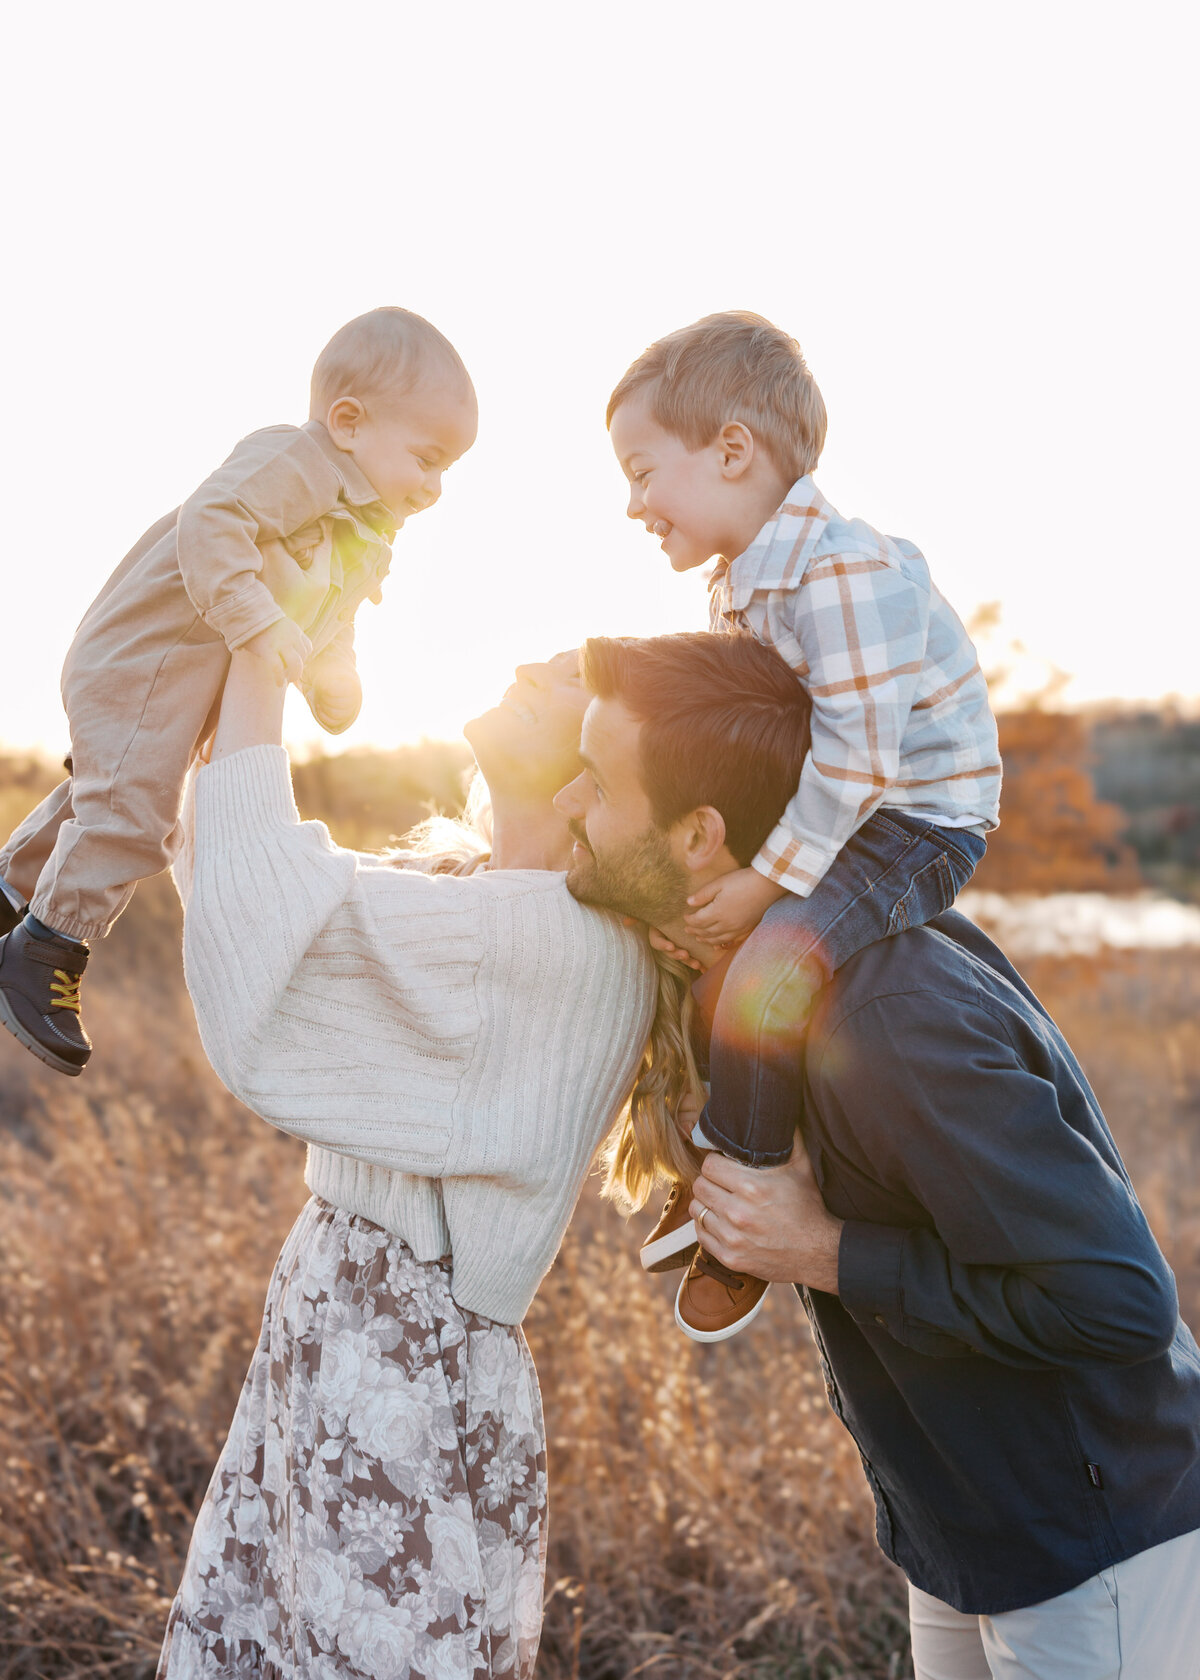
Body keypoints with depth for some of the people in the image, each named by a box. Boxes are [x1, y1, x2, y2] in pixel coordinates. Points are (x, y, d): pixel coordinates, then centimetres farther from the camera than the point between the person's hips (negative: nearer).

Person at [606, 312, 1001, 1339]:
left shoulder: (839, 571, -25)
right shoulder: (742, 583, 8)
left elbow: (855, 756, -29)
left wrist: (765, 879, -26)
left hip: (914, 824, -11)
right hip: (837, 818, 11)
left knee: (767, 974, -29)